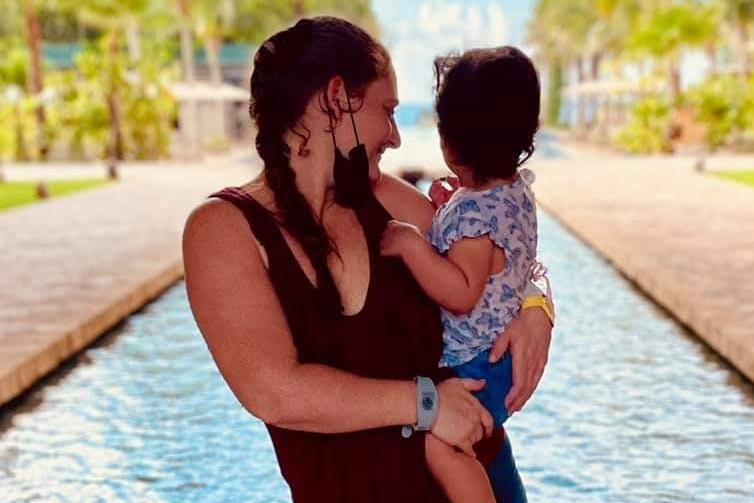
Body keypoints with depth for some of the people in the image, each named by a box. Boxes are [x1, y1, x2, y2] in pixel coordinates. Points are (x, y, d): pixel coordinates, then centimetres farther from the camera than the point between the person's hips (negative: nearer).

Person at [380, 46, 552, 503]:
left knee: (440, 444, -23)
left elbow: (462, 293, -34)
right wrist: (450, 210, 14)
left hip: (479, 363, -11)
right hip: (502, 350, 11)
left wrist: (411, 243, -33)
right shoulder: (517, 188, 4)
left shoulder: (473, 209, -27)